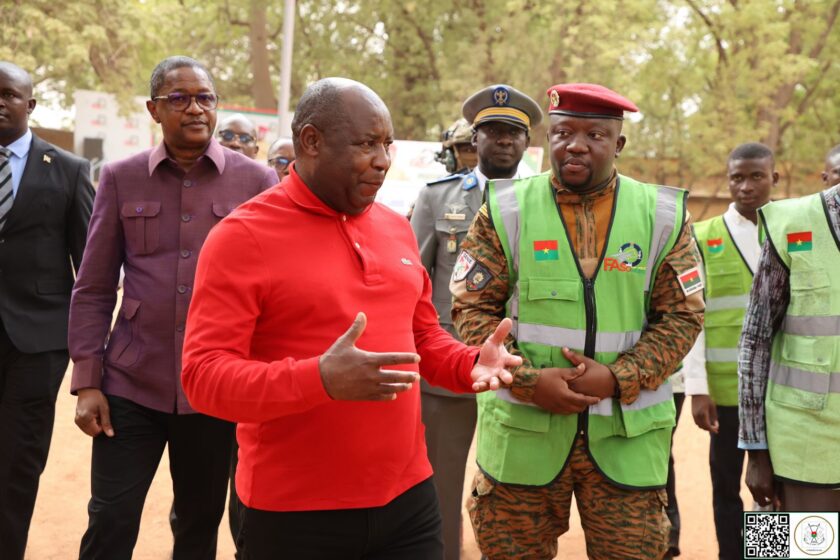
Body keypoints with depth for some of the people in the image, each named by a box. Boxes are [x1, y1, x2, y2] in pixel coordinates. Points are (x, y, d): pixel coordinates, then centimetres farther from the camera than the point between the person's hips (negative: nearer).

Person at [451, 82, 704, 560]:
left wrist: (619, 377, -12)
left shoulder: (662, 216, 2)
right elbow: (473, 309, -1)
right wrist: (528, 379, -14)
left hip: (629, 436, 1)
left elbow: (683, 315, 2)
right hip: (523, 431, 0)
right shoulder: (506, 210, 0)